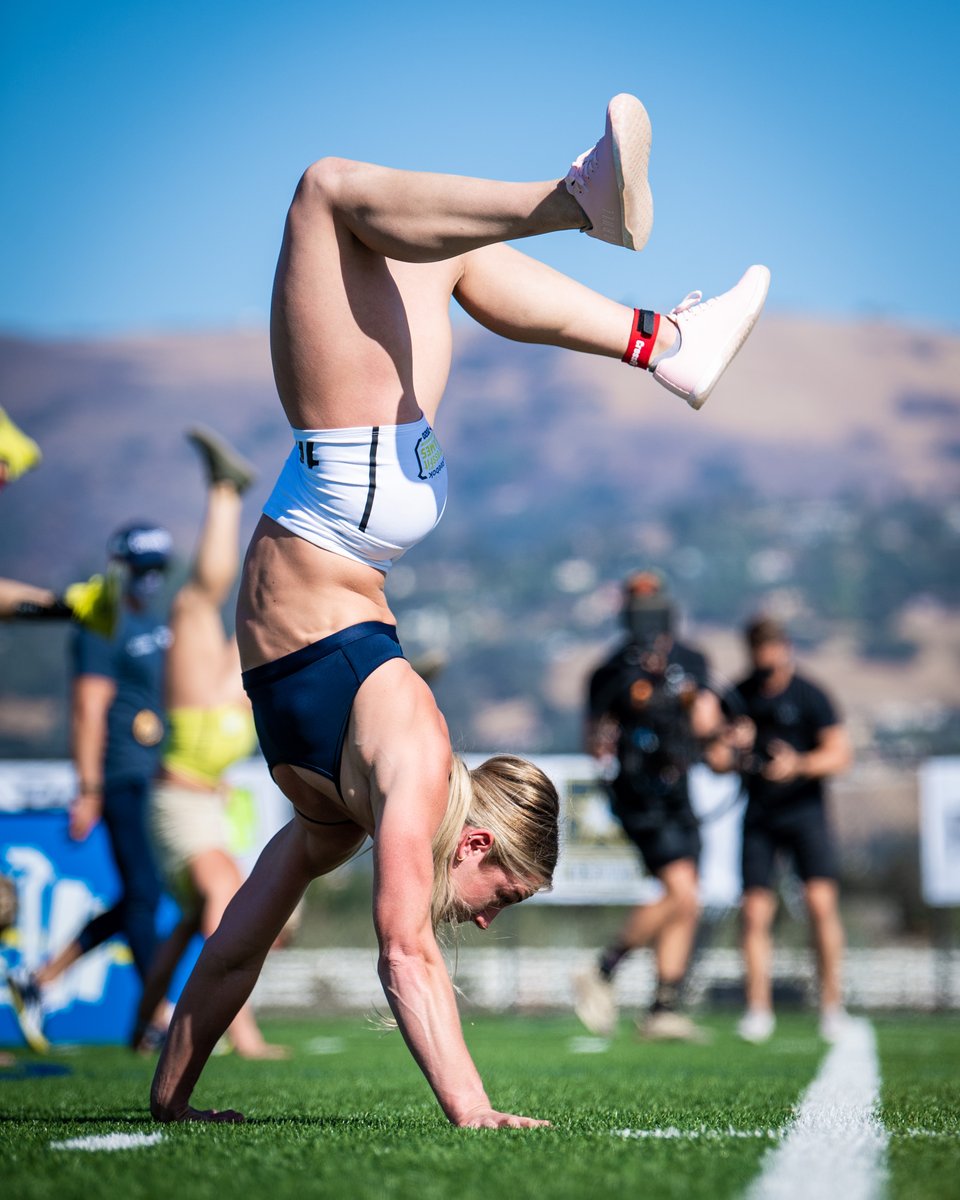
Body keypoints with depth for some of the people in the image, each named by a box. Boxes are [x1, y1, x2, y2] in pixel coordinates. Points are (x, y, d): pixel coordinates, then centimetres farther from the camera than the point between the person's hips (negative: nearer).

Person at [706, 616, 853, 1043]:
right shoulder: (738, 698, 5)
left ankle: (832, 1004, -5)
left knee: (821, 901, -15)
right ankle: (758, 1010, 5)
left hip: (805, 809, -3)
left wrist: (799, 765, -27)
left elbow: (840, 754, -9)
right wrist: (728, 751, -16)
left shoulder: (809, 695, -5)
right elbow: (716, 758, 8)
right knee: (755, 911, -4)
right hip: (758, 814, 3)